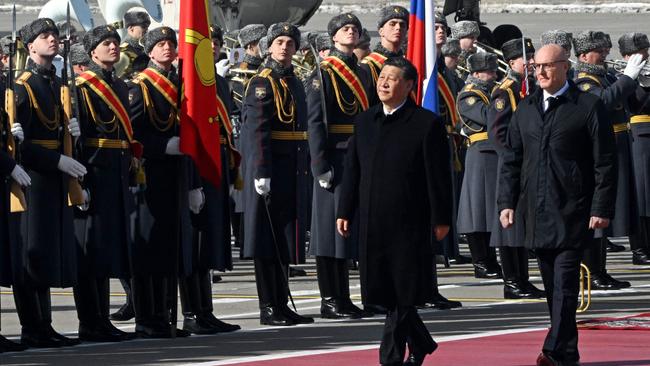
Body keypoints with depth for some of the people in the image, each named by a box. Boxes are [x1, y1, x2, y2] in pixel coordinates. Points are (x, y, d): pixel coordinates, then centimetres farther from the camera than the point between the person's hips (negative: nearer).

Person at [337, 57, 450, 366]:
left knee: (403, 293, -2)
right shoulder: (365, 122, 12)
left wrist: (441, 218, -7)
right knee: (387, 292, 8)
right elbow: (352, 170, 14)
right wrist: (345, 211, 9)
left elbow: (439, 175, -5)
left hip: (409, 222, -5)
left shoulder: (426, 123, -5)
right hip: (372, 222, 5)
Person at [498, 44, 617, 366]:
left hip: (572, 213, -5)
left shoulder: (589, 107, -3)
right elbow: (511, 160, 16)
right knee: (552, 285, 8)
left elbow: (605, 163, -4)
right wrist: (507, 202, 6)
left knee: (565, 282, -11)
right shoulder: (525, 110, 13)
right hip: (537, 212, 5)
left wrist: (601, 208, -10)